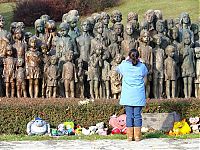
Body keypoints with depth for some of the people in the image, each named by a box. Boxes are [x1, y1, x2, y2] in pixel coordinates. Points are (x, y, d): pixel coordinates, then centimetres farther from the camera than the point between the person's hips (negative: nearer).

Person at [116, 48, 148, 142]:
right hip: (139, 96, 0)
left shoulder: (124, 66, -4)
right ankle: (137, 136, 4)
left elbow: (117, 69, 18)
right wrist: (139, 62, 20)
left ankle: (130, 136, 4)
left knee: (129, 115, 3)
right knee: (137, 115, 3)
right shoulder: (142, 66, -3)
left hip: (127, 96, 0)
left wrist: (125, 61, 22)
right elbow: (145, 73, 20)